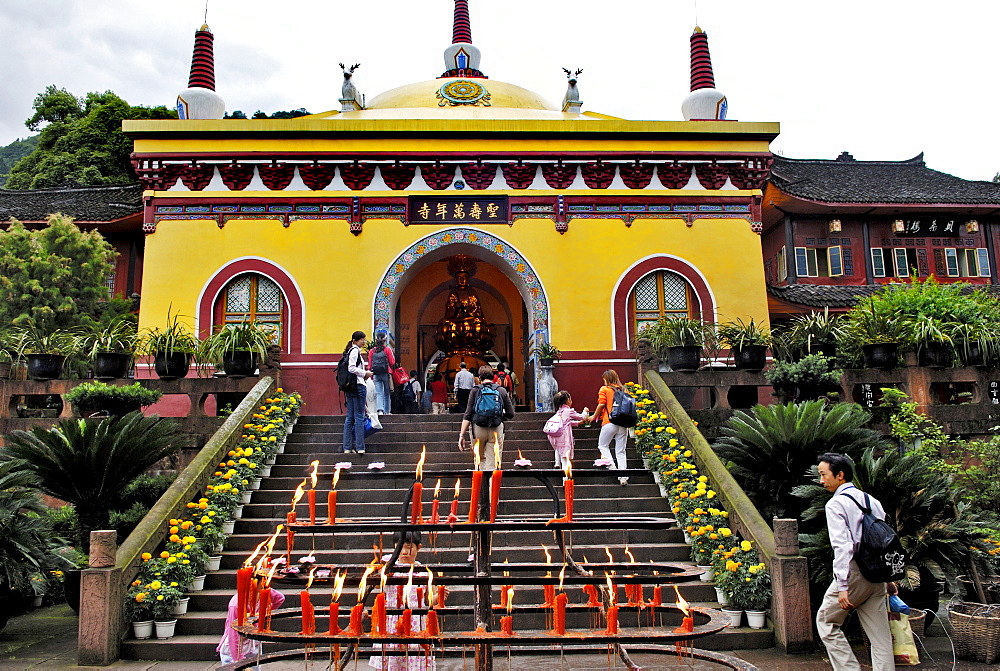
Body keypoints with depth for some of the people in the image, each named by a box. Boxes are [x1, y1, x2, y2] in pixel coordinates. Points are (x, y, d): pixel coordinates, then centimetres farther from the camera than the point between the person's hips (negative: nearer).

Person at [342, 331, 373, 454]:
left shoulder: (350, 351, 18)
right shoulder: (355, 350, -10)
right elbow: (351, 368, -19)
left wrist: (364, 375, 15)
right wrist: (365, 373, -9)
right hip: (358, 385, -9)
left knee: (350, 417, 9)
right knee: (359, 417, -6)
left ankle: (347, 447, 11)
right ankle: (359, 447, -5)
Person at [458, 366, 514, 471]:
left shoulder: (475, 390, 4)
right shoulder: (502, 391, 7)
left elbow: (467, 415, -3)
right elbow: (510, 414, 5)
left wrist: (462, 435, -3)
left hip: (478, 428, 0)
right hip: (496, 429, 0)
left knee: (481, 459, 20)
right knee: (492, 464, 2)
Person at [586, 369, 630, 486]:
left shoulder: (604, 389, 2)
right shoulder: (623, 390, 13)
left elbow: (601, 404, -7)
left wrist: (594, 416, 5)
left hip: (610, 422, -4)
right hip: (623, 423, 4)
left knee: (602, 445, 14)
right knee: (621, 451, 7)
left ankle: (613, 466, -4)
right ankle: (623, 477, 0)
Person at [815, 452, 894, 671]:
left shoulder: (835, 504, -10)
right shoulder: (872, 501, 12)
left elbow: (842, 546, -18)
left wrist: (842, 586, -20)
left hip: (853, 572, -7)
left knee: (826, 621, 8)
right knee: (880, 633, 10)